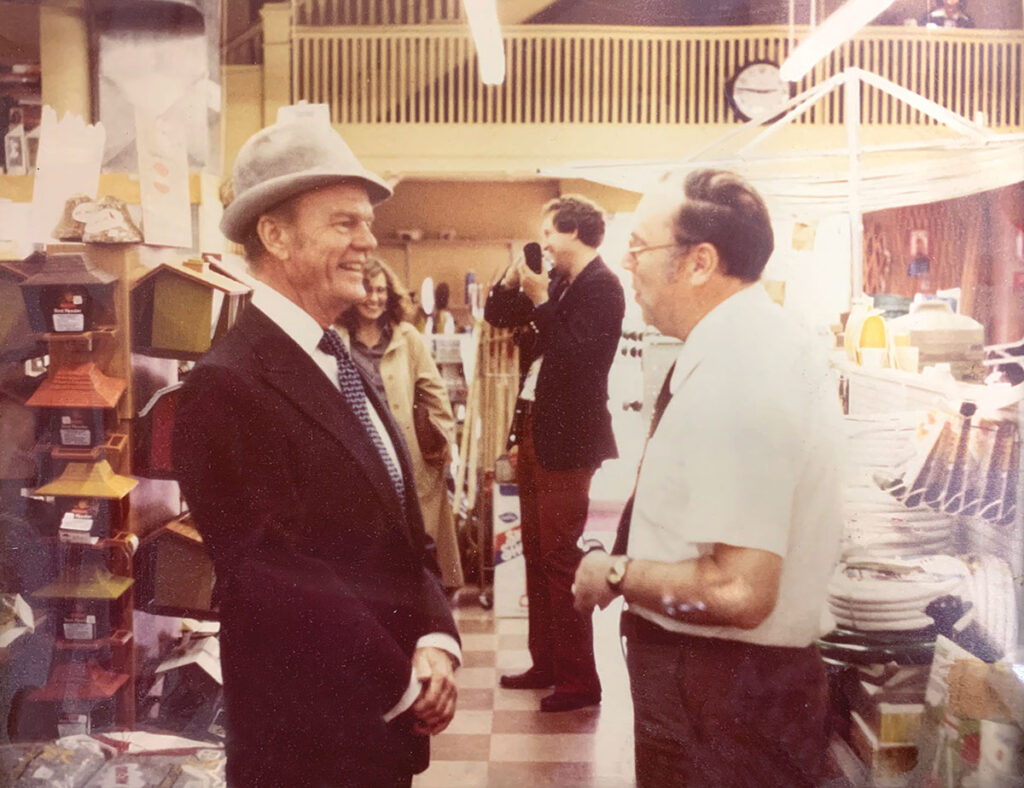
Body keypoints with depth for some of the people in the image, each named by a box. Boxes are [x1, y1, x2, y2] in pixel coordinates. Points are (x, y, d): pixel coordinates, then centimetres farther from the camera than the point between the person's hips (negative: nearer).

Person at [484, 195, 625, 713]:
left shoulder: (601, 286, -12)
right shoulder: (559, 284, 13)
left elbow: (574, 351, -25)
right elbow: (497, 316, 22)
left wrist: (540, 299, -20)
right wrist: (514, 278, 6)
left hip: (567, 439, -10)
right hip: (534, 432, 10)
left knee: (560, 559, -6)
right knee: (536, 554, 16)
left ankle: (578, 680, 5)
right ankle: (545, 664, 28)